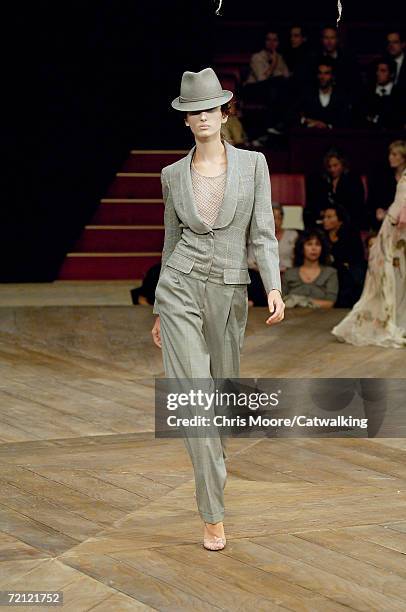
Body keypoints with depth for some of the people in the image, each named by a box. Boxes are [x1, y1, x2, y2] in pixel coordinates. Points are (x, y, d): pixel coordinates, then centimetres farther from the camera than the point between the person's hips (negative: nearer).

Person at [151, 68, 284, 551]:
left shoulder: (253, 163, 2)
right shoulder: (173, 175, 5)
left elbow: (262, 234, -1)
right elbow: (172, 240, 12)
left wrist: (274, 288, -16)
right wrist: (160, 311, 14)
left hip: (229, 292, 1)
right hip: (180, 289, -1)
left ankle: (212, 461, 48)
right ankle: (213, 516, -6)